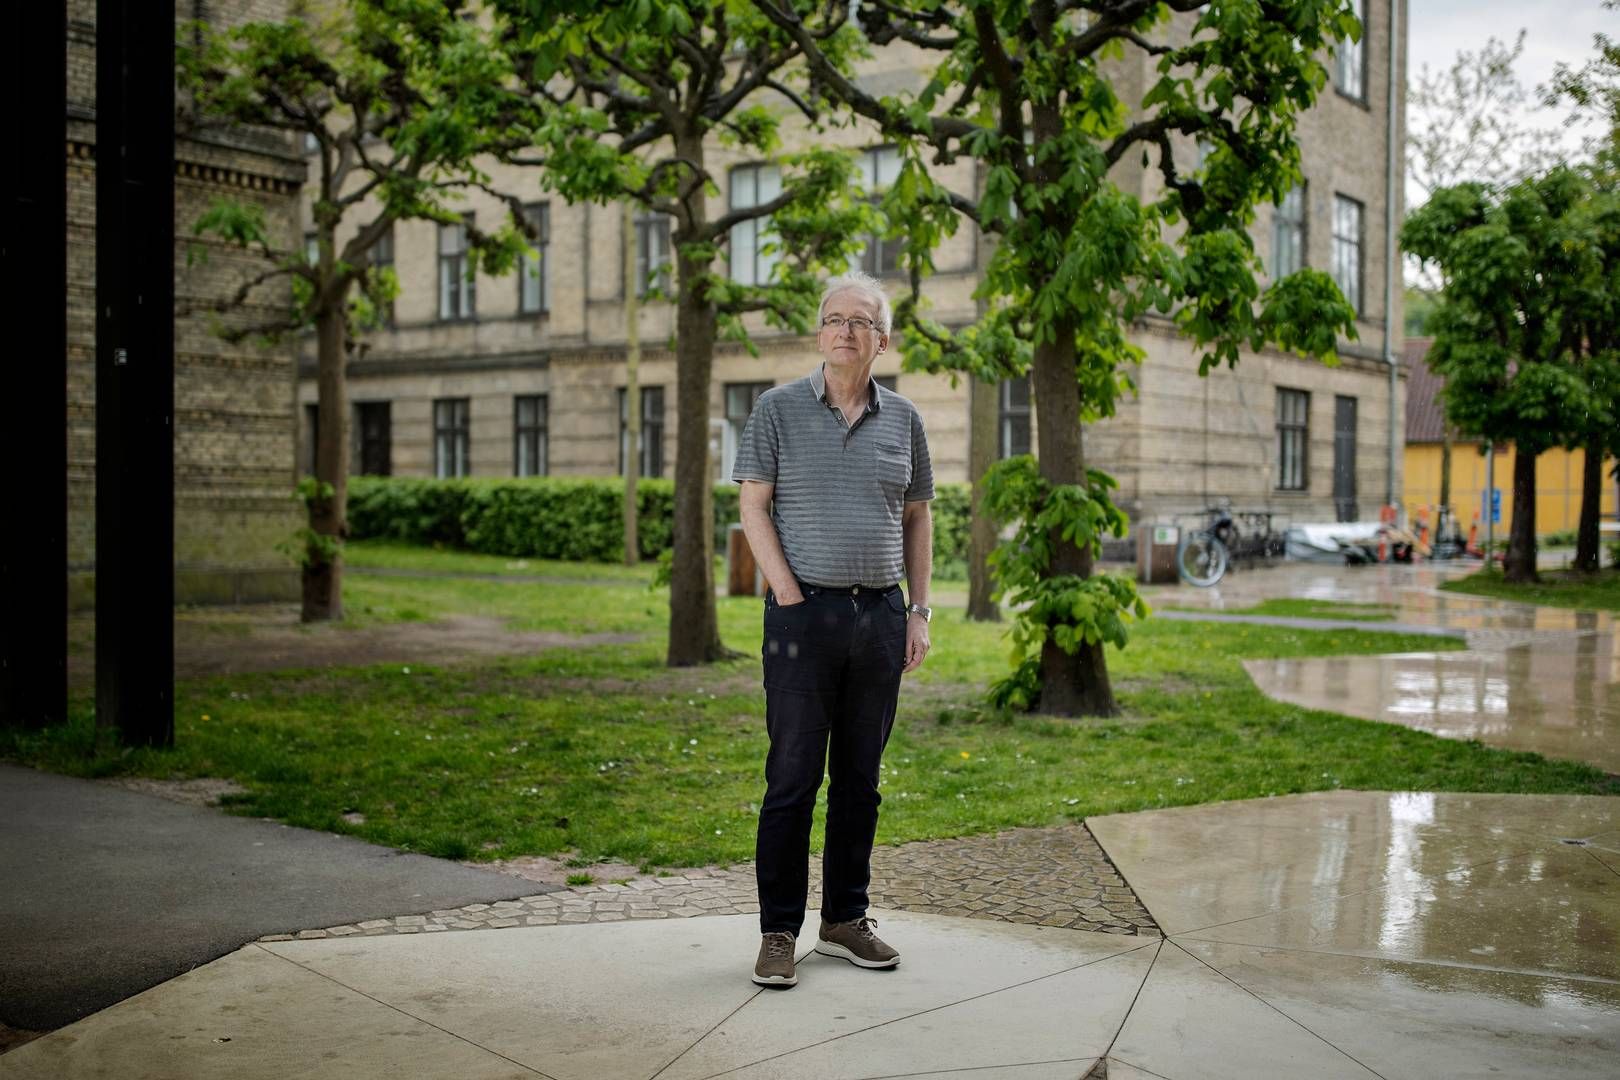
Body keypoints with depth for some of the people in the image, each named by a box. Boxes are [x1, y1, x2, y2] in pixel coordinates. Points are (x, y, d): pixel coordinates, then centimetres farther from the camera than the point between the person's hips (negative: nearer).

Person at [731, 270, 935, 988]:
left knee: (861, 777, 10)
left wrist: (919, 611, 9)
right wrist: (789, 597, -10)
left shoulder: (903, 419, 10)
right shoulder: (778, 409, 1)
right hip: (804, 611, -4)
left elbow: (918, 518, 16)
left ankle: (844, 920, 22)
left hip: (881, 615, 4)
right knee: (794, 776, -2)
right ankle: (778, 932, 7)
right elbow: (754, 507, -2)